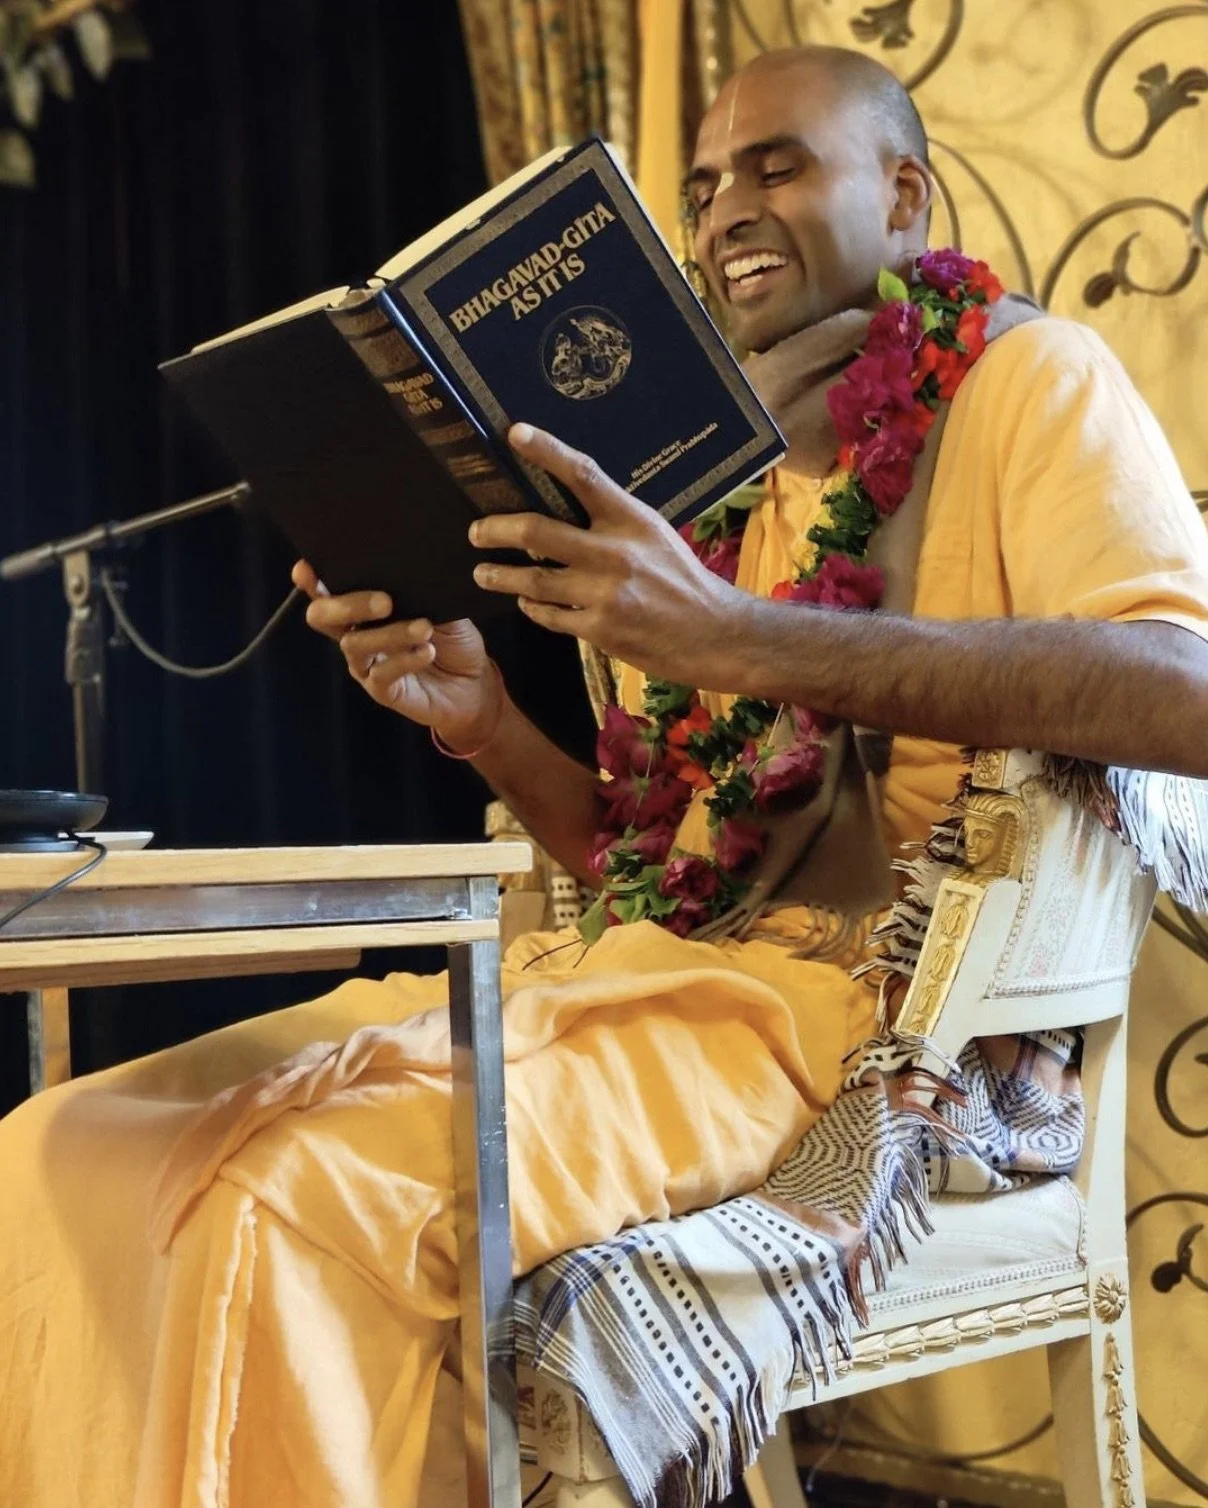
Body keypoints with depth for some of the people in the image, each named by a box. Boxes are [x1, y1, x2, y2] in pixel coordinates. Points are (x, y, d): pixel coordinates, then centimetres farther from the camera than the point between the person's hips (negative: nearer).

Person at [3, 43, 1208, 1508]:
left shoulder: (1027, 378, 3)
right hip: (642, 967, 7)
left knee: (284, 1201, -29)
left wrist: (739, 642, -25)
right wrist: (481, 721, 0)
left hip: (843, 989, -7)